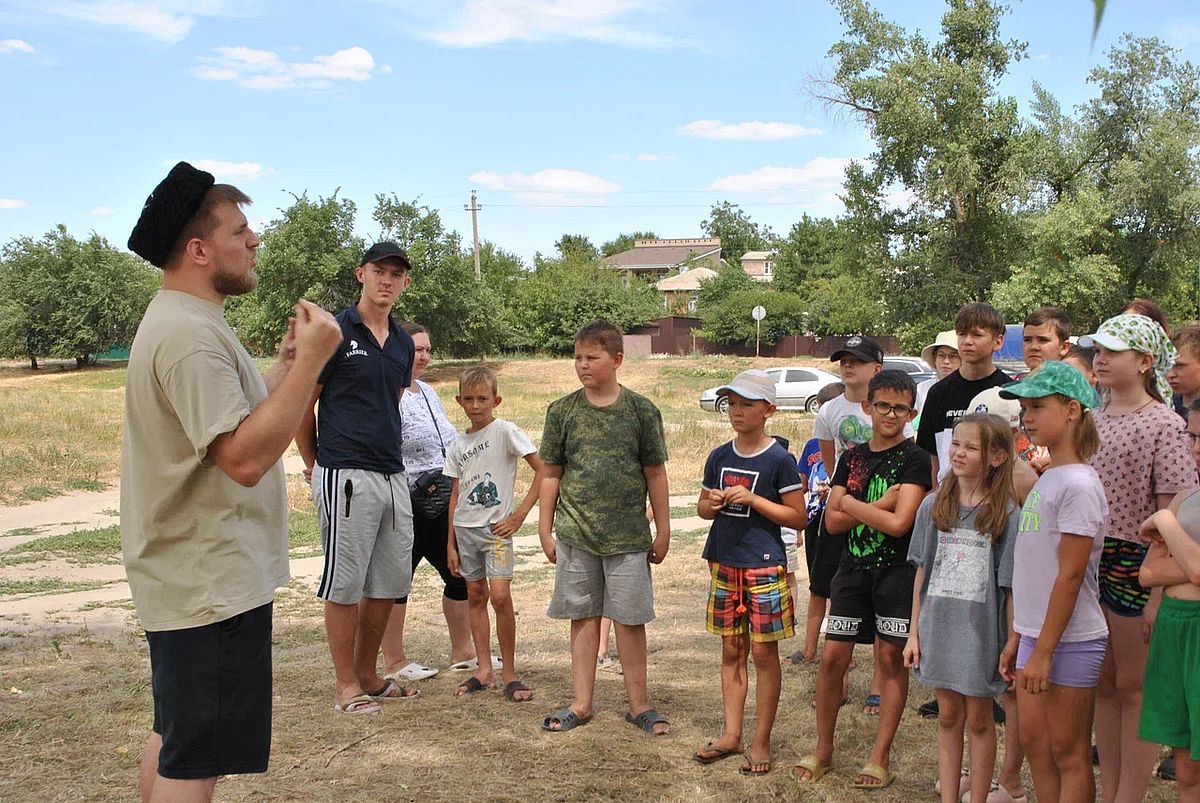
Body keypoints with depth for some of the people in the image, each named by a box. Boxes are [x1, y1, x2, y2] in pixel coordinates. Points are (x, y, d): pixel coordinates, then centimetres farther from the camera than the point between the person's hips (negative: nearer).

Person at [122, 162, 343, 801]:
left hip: (187, 577, 11)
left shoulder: (182, 322, 13)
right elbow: (245, 458, -29)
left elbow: (232, 420, 16)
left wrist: (285, 364, 11)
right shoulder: (188, 334, -21)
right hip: (211, 586, -11)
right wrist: (310, 361, -26)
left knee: (172, 739, 22)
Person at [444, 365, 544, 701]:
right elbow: (455, 496, 13)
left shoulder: (505, 431, -7)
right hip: (465, 527, 6)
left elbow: (543, 470, -10)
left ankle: (509, 675, -4)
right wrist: (451, 544, 11)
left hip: (496, 527, -6)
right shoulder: (458, 445, 9)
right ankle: (484, 670, 18)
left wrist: (520, 513, -13)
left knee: (500, 596, -14)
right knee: (475, 595, 10)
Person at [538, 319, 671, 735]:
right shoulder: (562, 411, 3)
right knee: (583, 616, 10)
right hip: (575, 533, 2)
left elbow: (655, 473, 4)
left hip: (628, 534, -1)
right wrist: (545, 529, 7)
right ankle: (581, 704, 20)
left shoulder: (641, 411, -1)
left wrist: (663, 531, 5)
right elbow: (551, 474, 8)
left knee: (629, 619, 4)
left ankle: (638, 704, 17)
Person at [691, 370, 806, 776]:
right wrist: (712, 504, -7)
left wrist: (752, 499, -19)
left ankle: (761, 742, 11)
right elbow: (702, 508, 17)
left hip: (764, 567, -5)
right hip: (724, 563, 5)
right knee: (731, 651, 12)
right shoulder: (719, 458, 7)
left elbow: (797, 516, -9)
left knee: (763, 652, 1)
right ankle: (731, 734, 21)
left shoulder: (778, 460, -8)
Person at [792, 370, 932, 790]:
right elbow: (833, 520, 0)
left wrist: (852, 505, -8)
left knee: (892, 659, 4)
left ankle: (880, 756, 14)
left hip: (897, 571, -4)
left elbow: (899, 523, -17)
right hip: (853, 568, 4)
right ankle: (823, 748, 18)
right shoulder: (853, 457, 8)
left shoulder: (914, 459, -6)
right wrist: (876, 506, -12)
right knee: (832, 657, 3)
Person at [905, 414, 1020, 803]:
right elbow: (922, 572, 5)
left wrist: (1012, 643, -9)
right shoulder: (933, 505, 1)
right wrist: (914, 632, 5)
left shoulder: (1007, 514, -10)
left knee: (978, 719, 9)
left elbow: (1011, 585, -8)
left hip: (981, 631, -3)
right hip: (939, 626, 3)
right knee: (948, 716, 14)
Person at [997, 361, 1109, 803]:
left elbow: (1070, 575, -19)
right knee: (1033, 741, 16)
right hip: (1035, 633, 9)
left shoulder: (1077, 485, -17)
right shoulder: (1047, 480, 11)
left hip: (1068, 639, -9)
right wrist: (1016, 637, 16)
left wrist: (1044, 651, -18)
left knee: (1068, 752, 3)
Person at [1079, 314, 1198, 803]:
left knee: (1133, 687, 3)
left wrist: (1159, 593, -17)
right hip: (1089, 559, 6)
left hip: (1136, 562, -6)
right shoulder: (1094, 419, 11)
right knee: (1103, 685, 13)